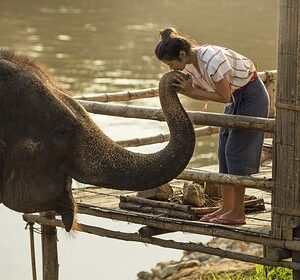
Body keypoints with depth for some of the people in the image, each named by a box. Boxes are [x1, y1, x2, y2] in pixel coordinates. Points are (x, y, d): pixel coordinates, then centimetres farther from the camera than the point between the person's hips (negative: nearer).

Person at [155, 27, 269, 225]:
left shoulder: (211, 59, -32)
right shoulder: (189, 63, -5)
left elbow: (224, 97, -24)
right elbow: (203, 94, 4)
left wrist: (191, 90, -22)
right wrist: (182, 89, -15)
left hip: (251, 95, -9)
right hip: (236, 97, 9)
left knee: (235, 151, -8)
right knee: (224, 152, 8)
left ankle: (238, 213, -2)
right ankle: (227, 207, 15)